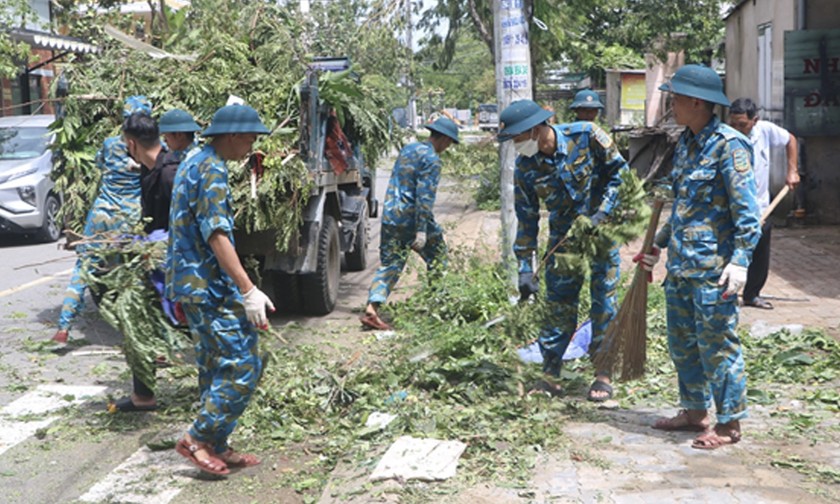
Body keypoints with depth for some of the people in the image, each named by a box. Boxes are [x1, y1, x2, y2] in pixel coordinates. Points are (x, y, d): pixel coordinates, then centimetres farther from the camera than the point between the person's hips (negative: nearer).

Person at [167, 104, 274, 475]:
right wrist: (248, 290, -26)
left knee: (216, 365, 14)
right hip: (209, 285, -11)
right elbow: (217, 234, -23)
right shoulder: (212, 169, -15)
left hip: (190, 282, 11)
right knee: (243, 364, -8)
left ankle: (216, 446, 19)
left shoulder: (192, 164, 17)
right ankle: (200, 438, -4)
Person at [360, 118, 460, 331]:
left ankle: (371, 309, -7)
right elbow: (425, 196, -20)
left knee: (389, 265, 7)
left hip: (390, 217, 7)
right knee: (438, 261, 12)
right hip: (412, 219, -7)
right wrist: (421, 231, -23)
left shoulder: (407, 149, 15)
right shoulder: (431, 159, -12)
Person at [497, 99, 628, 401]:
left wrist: (602, 213, -17)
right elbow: (527, 219, -3)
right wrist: (525, 268, -4)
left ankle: (603, 375, 9)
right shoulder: (525, 167, -10)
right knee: (558, 306, 4)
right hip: (563, 238, 3)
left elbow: (618, 169, -8)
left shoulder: (586, 136, -19)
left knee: (604, 301, 0)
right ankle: (550, 374, 12)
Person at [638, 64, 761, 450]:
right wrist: (658, 244, 25)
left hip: (712, 270, -9)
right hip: (680, 266, 9)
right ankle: (695, 412, 31)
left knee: (718, 346, 0)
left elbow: (747, 211, -17)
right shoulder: (685, 143, 12)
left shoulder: (729, 146, -14)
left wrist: (740, 261, -24)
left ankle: (730, 424, 14)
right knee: (682, 343, 16)